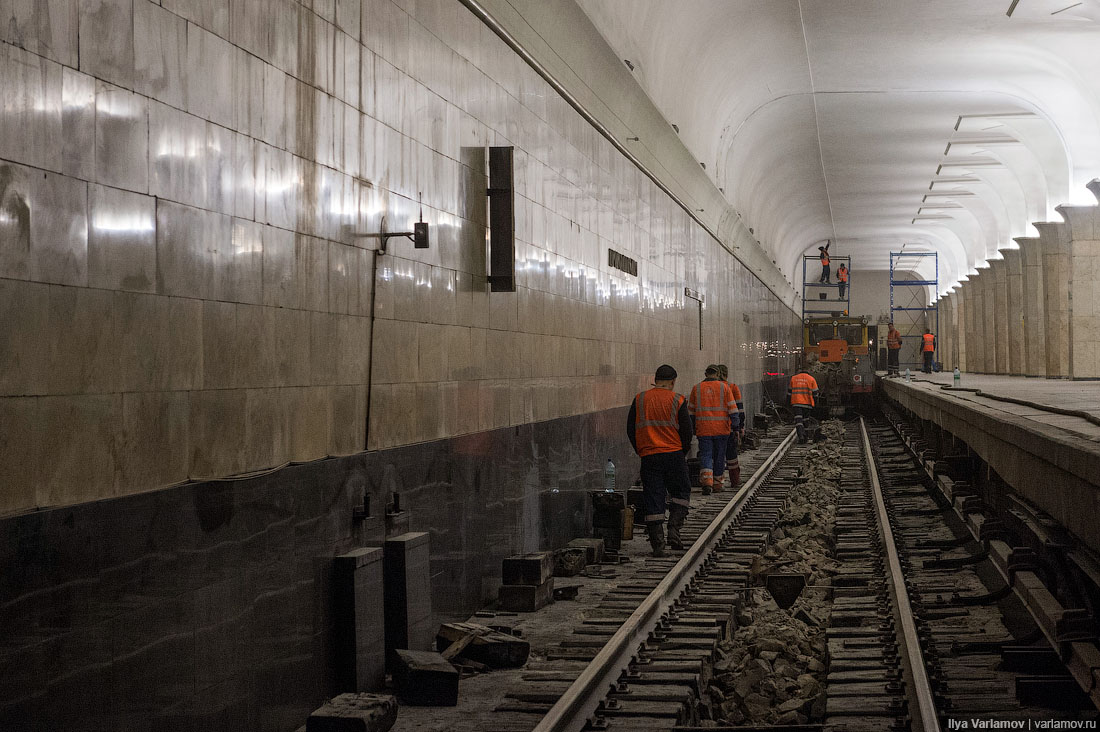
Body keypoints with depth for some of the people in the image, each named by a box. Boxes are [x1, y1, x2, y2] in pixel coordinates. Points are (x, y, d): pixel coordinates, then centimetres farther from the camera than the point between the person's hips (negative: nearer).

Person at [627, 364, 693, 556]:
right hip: (674, 454, -2)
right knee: (681, 491, 16)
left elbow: (630, 429, 7)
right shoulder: (677, 400, -2)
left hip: (648, 457, 2)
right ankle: (674, 527, -1)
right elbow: (686, 430, -3)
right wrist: (684, 451, 11)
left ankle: (657, 543, 0)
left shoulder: (640, 400, 5)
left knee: (652, 498, 3)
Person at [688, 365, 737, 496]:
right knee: (719, 456, 13)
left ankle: (706, 481, -22)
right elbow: (732, 408, -3)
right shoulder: (724, 387, 0)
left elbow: (691, 411, 10)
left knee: (705, 456, -1)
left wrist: (692, 429, 19)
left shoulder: (696, 388, 4)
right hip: (721, 430, 0)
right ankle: (717, 484, 21)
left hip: (703, 430, 0)